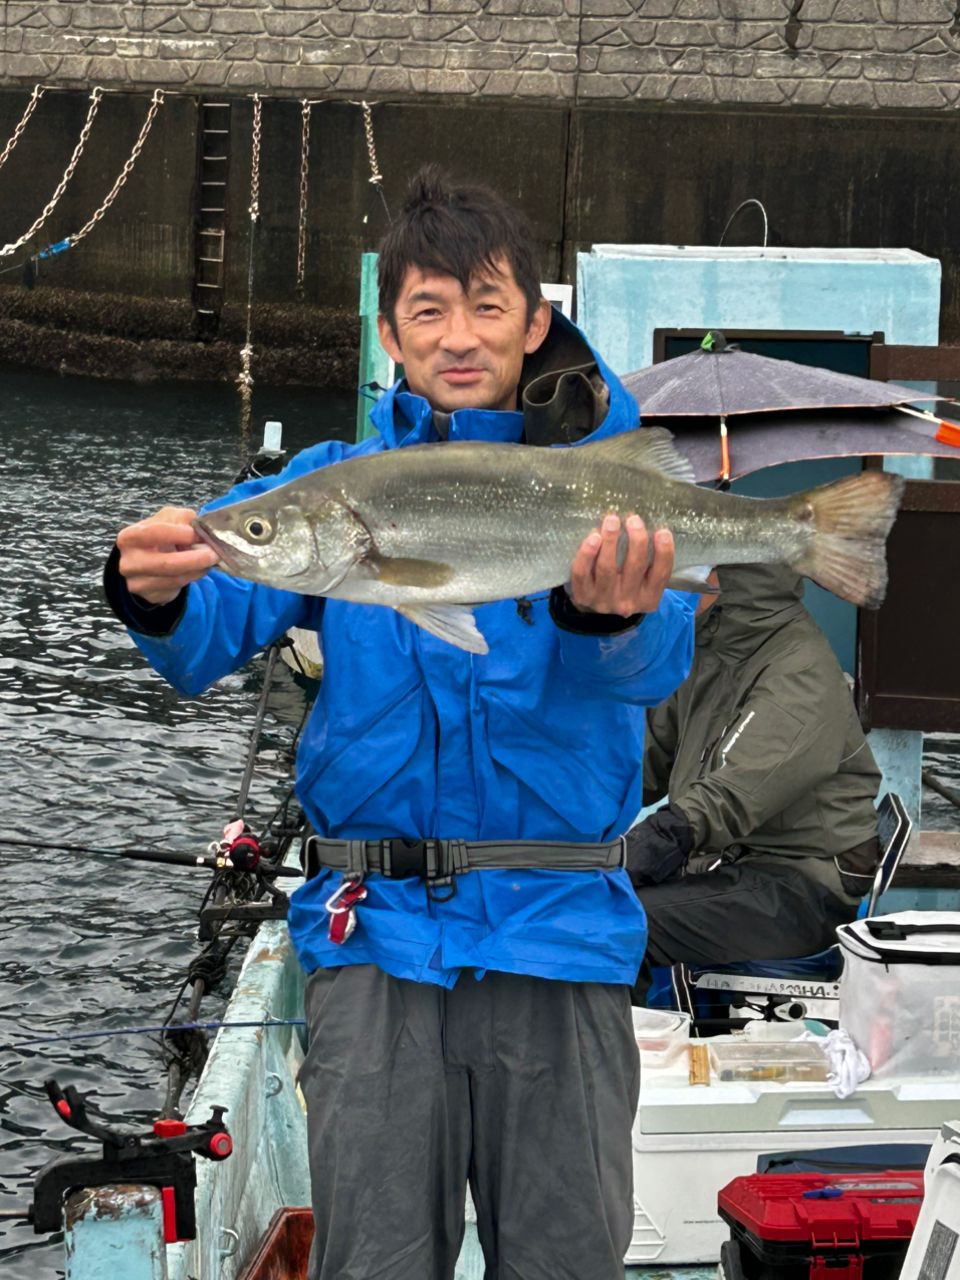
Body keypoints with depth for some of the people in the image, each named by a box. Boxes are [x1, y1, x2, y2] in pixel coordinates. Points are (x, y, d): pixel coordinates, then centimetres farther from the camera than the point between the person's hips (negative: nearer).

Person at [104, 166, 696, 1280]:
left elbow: (654, 666, -14)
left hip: (554, 934, -1)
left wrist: (613, 616, -38)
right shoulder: (338, 479, 8)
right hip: (375, 932, 1)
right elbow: (209, 639, -5)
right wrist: (158, 593, -29)